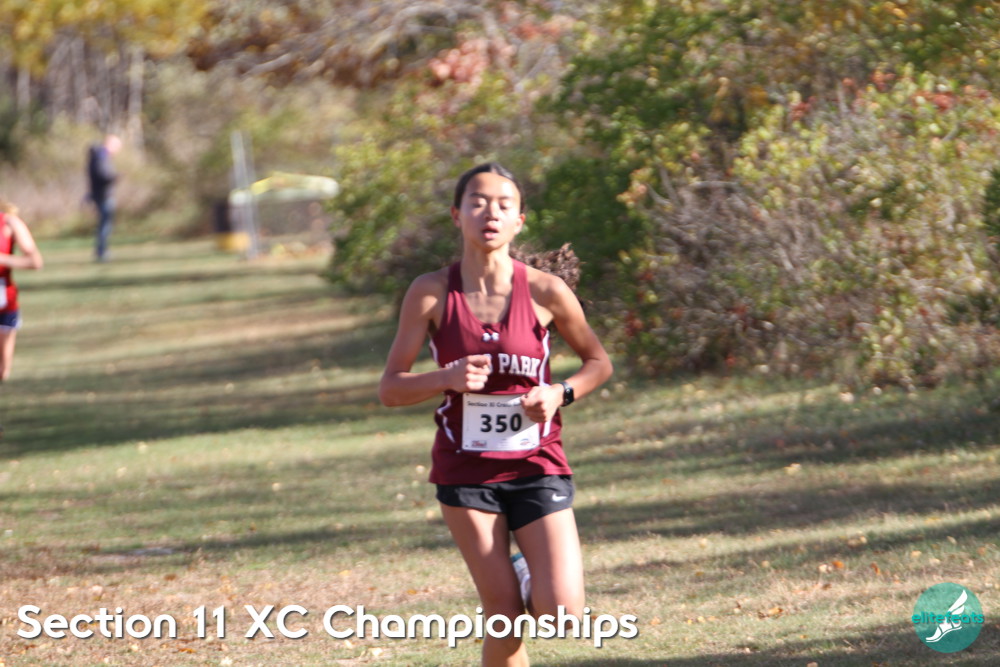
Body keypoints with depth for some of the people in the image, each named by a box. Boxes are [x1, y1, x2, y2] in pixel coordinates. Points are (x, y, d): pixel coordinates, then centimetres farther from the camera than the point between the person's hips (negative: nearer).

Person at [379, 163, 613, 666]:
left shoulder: (545, 291, -6)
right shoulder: (432, 294, -6)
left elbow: (598, 362, 9)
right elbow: (390, 389, -4)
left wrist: (561, 394, -11)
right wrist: (447, 378, -22)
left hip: (536, 467, 0)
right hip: (465, 471, 0)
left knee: (561, 614, -11)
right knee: (503, 617, -4)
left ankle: (533, 575, 24)